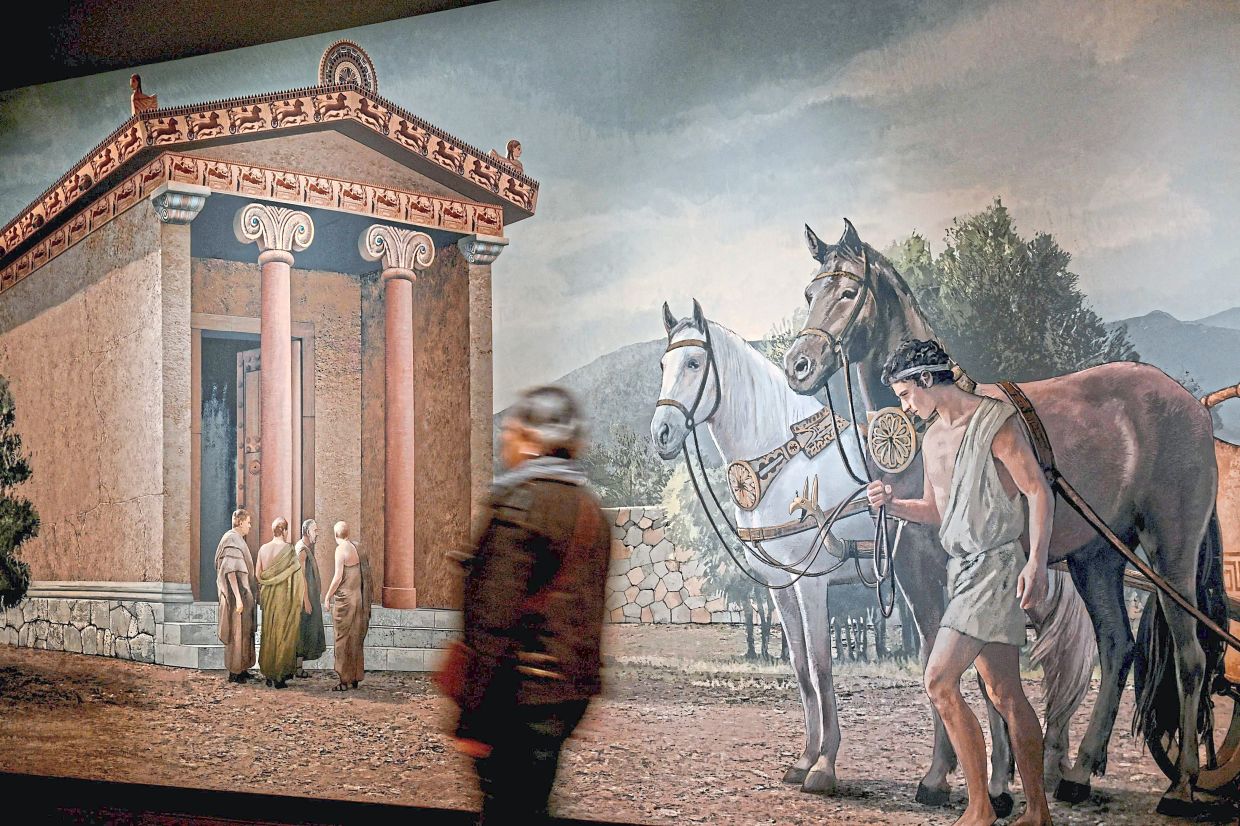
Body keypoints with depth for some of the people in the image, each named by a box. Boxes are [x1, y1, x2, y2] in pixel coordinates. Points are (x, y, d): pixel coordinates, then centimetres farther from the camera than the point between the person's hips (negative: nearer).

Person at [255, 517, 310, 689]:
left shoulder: (263, 549, 1)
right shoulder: (289, 550, -13)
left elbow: (257, 575, 6)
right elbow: (299, 576, -11)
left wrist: (260, 596, 18)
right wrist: (305, 600, -3)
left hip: (268, 597, 5)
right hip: (286, 597, -5)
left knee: (269, 635, 14)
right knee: (284, 635, 3)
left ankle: (268, 675, 19)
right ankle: (280, 676, 2)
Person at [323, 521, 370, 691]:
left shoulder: (341, 549, -13)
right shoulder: (355, 547, 9)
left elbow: (338, 576, -17)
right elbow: (365, 574, 11)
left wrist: (328, 597, -8)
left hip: (345, 599, -8)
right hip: (358, 598, 8)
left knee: (344, 640, -2)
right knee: (355, 639, 12)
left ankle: (346, 680, 0)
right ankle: (355, 677, 17)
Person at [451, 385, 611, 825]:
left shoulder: (523, 499, -14)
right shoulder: (590, 507, 14)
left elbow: (495, 617, -18)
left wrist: (472, 717, -16)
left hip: (524, 696, -9)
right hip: (569, 694, 9)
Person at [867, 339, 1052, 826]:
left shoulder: (995, 421, -9)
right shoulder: (933, 438, 16)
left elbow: (1039, 491, -11)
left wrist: (1036, 562, -19)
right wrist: (891, 504, 4)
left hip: (996, 565, -8)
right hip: (962, 568, 8)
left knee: (939, 681, -14)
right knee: (1005, 695, 10)